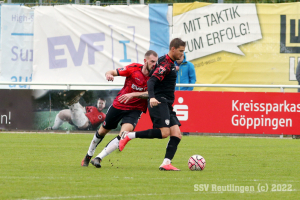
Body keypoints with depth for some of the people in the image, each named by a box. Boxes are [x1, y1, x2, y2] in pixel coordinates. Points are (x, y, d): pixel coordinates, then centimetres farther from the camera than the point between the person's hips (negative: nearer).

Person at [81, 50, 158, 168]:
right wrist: (109, 74, -30)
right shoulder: (134, 68, -12)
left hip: (135, 110, -1)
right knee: (102, 131, 15)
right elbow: (113, 72, -6)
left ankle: (99, 158, -18)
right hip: (119, 105, 1)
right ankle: (88, 156, 40)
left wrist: (133, 94, -34)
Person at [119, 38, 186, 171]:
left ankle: (166, 163, -14)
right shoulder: (165, 64, -11)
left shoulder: (171, 64, 19)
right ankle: (128, 136, -13)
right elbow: (151, 81, -23)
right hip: (159, 103, -10)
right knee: (164, 132, -23)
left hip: (167, 105, 10)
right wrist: (152, 97, -37)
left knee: (176, 134, -5)